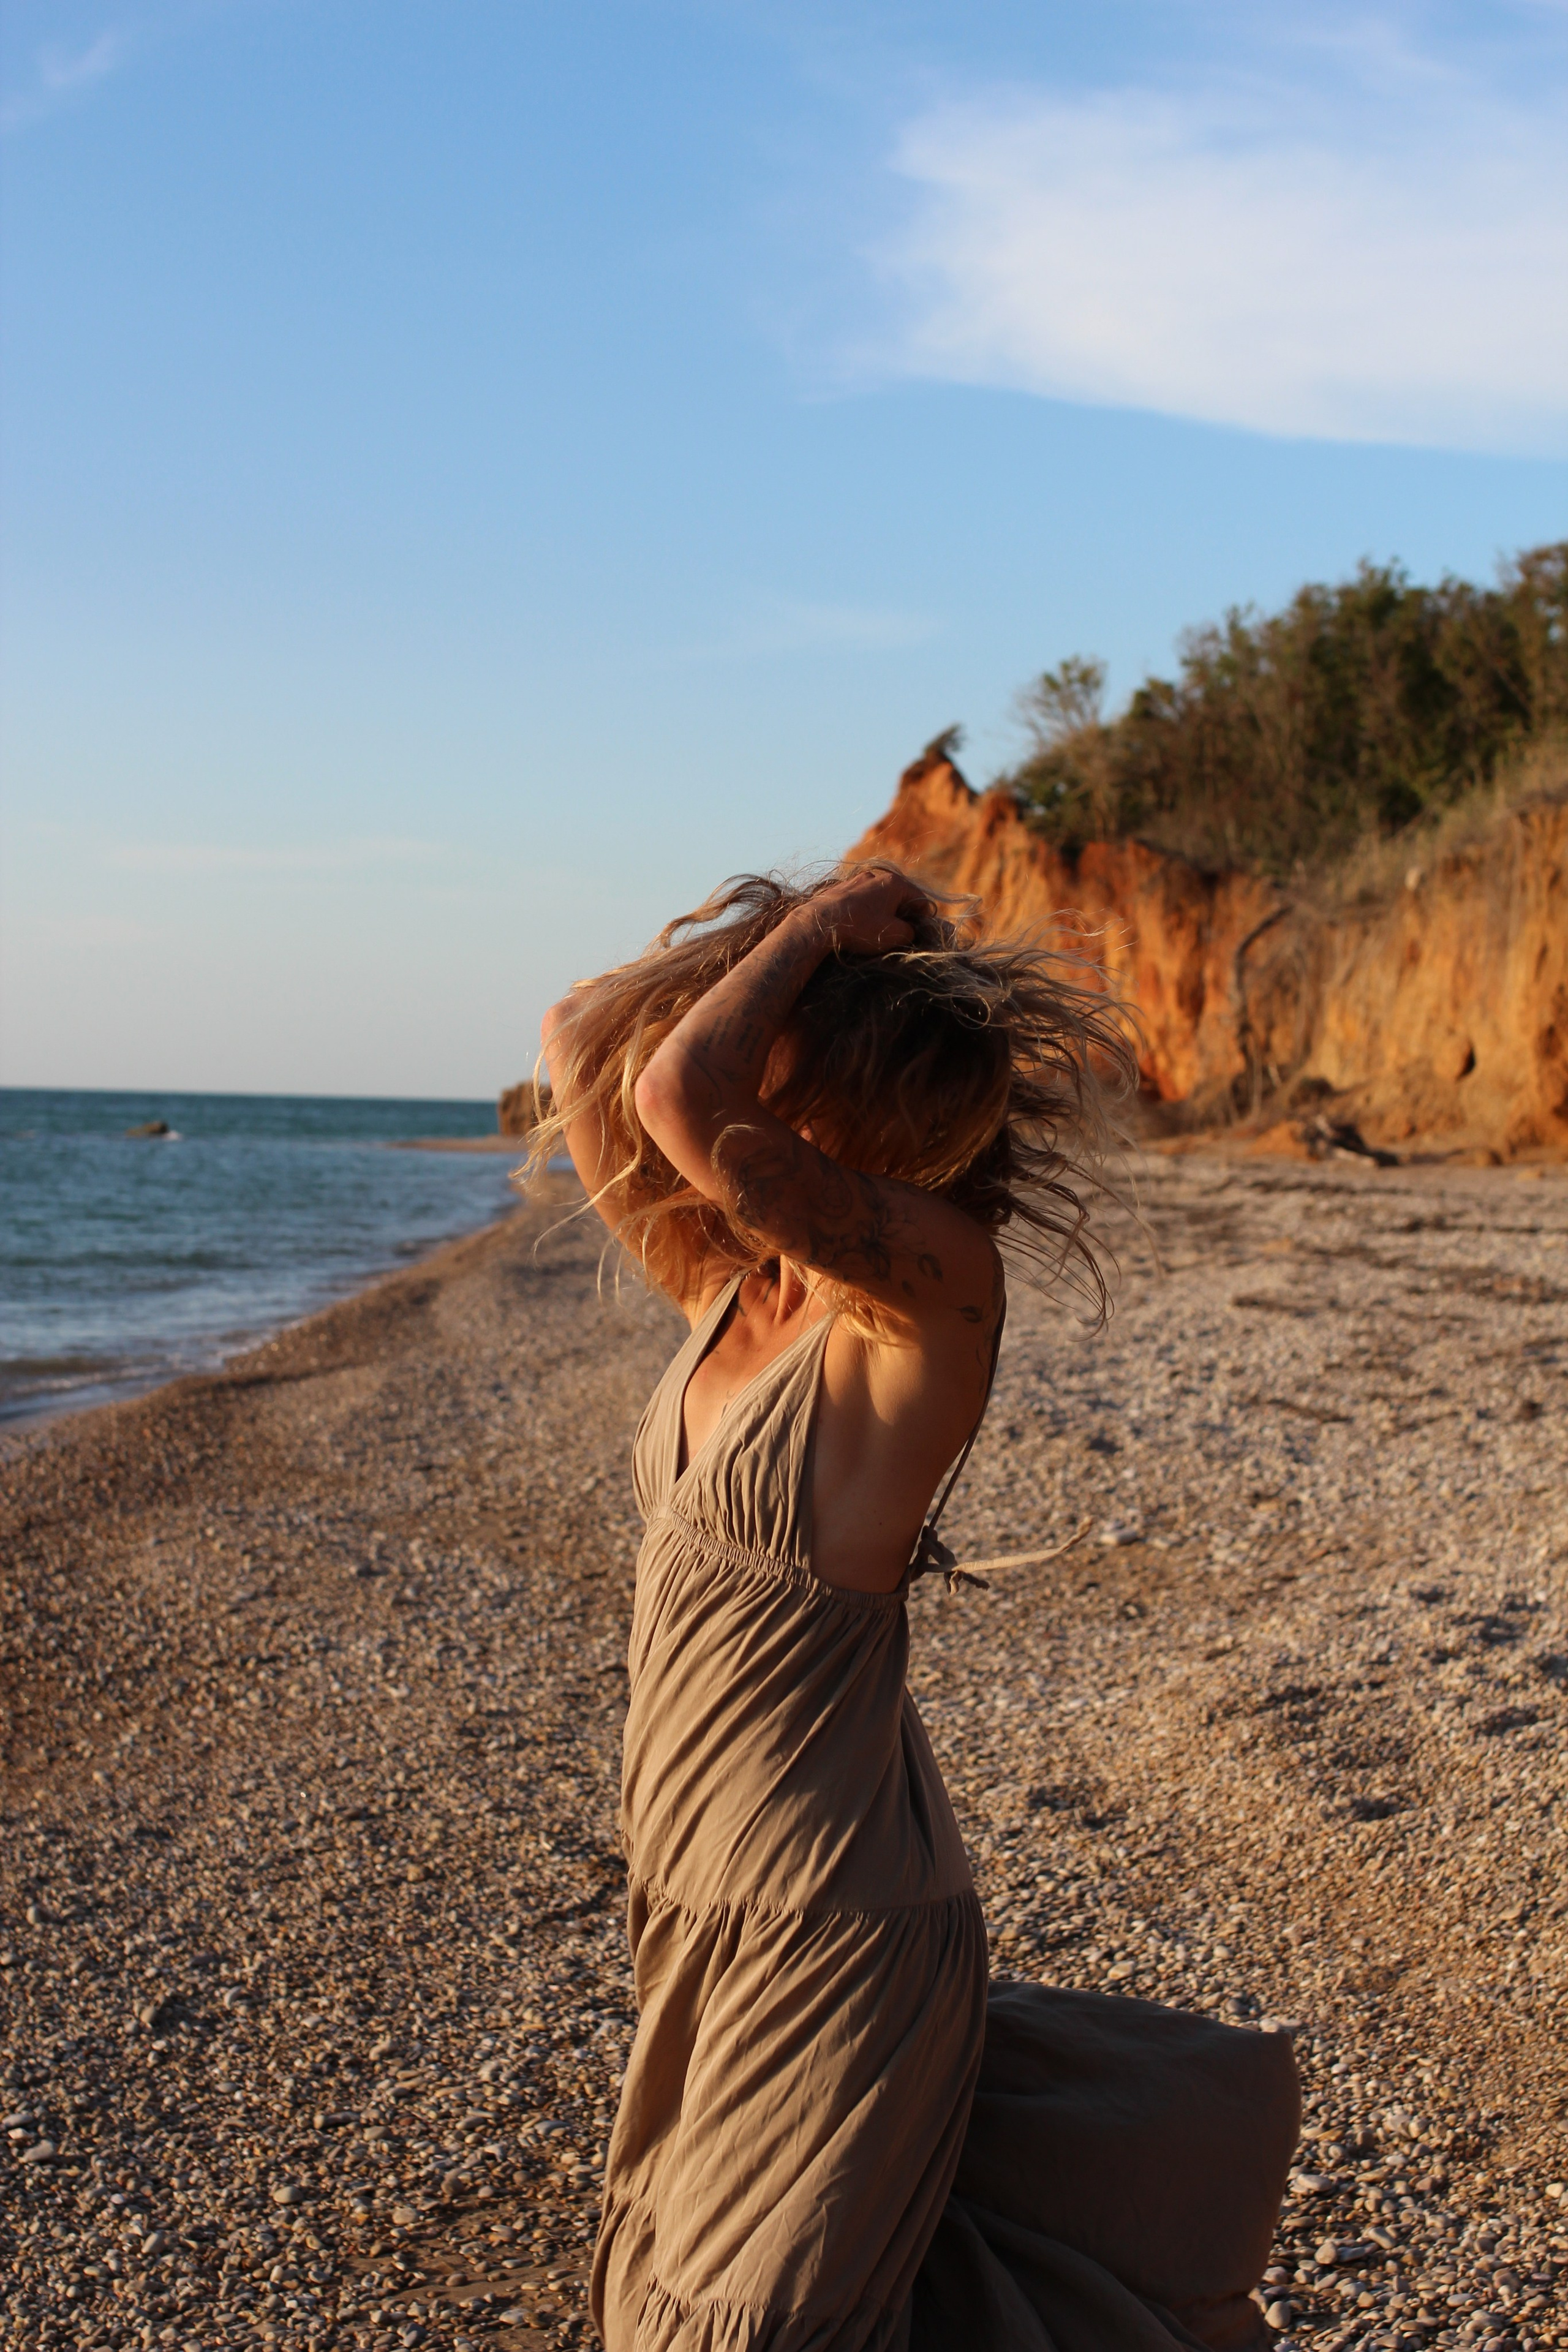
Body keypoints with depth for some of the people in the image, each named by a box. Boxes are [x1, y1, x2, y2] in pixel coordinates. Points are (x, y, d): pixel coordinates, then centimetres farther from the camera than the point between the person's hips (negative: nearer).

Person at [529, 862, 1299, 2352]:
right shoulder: (732, 1287, 2)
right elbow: (580, 1044, 12)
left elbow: (680, 1097, -33)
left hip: (823, 1929, -9)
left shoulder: (929, 1283, -20)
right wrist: (785, 938, 5)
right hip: (708, 1896, 9)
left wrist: (824, 929, -18)